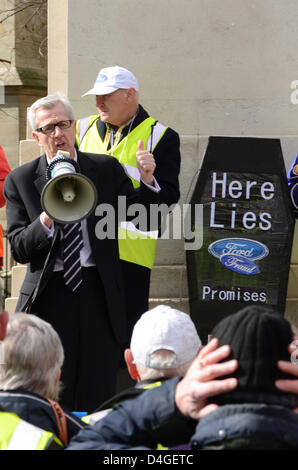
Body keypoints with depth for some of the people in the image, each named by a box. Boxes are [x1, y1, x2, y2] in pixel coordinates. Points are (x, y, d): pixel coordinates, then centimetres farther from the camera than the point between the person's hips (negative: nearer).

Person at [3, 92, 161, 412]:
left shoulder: (107, 169, 8)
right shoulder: (20, 180, 4)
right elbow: (19, 249, -1)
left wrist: (146, 181, -12)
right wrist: (47, 220, -19)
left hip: (99, 294, 1)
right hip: (48, 298, -1)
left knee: (97, 396, 0)